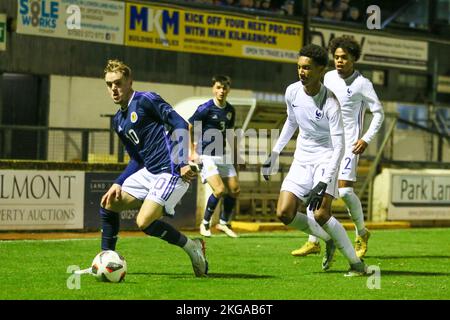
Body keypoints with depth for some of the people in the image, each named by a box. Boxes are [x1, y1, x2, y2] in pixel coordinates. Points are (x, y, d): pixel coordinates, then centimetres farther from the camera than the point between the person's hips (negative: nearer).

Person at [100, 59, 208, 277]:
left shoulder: (145, 100, -8)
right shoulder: (118, 121, 17)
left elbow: (180, 125, -15)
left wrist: (182, 164, -23)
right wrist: (119, 183, 7)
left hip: (170, 173, -9)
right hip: (148, 172, 9)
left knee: (144, 222, -18)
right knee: (108, 204, 6)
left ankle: (191, 246, 0)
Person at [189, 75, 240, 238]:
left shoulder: (230, 110, 6)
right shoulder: (205, 108, -13)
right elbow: (189, 128, -5)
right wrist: (193, 152, -4)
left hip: (222, 155, 7)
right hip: (206, 156, -7)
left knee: (234, 190, 3)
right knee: (219, 190, -18)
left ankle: (224, 223, 22)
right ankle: (205, 224, 1)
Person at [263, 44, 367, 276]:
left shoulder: (330, 103, -22)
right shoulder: (292, 92, -3)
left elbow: (339, 147, -24)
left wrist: (323, 183, -33)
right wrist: (274, 154, 18)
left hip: (325, 158, -6)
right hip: (302, 159, 6)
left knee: (321, 215, -21)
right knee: (284, 214, -8)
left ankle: (356, 263, -6)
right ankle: (328, 240, 16)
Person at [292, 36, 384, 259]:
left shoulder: (362, 84, -8)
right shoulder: (329, 77, 8)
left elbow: (378, 113, -4)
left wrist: (366, 139, -12)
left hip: (348, 144, -6)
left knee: (344, 190, -13)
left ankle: (361, 234, 11)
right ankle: (314, 242, 4)